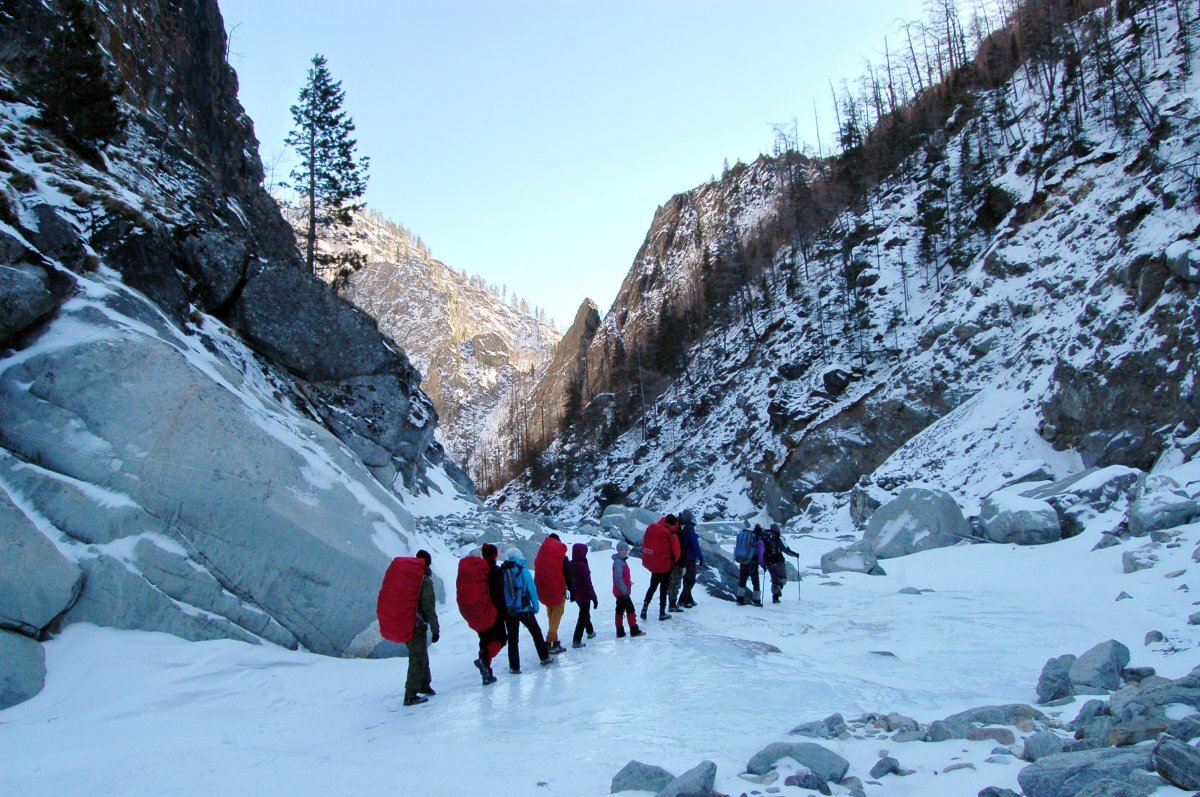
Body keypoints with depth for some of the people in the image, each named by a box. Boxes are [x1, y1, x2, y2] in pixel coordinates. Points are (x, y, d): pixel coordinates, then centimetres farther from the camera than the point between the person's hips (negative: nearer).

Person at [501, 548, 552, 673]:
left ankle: (514, 666, 7)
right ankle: (544, 657, 25)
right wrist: (536, 606, 6)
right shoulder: (523, 570, -5)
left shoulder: (501, 572, -3)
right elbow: (532, 589, -4)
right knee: (536, 632, 18)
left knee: (512, 639, 8)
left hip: (508, 611, 1)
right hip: (524, 610, -1)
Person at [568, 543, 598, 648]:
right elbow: (588, 583, -21)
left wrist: (572, 594, 19)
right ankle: (576, 641, -2)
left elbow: (570, 580, 8)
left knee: (585, 613, 27)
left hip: (576, 595, 8)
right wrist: (594, 597, -14)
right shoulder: (583, 565, -22)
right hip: (584, 595, -8)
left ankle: (590, 631, 45)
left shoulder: (571, 564, -1)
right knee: (583, 617, 1)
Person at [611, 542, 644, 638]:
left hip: (620, 592, 10)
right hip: (622, 592, -10)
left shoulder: (622, 561, 14)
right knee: (630, 609, -5)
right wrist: (625, 591, -24)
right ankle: (634, 630, 0)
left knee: (620, 611, 12)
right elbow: (618, 579, -24)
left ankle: (620, 632, 17)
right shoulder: (618, 562, -18)